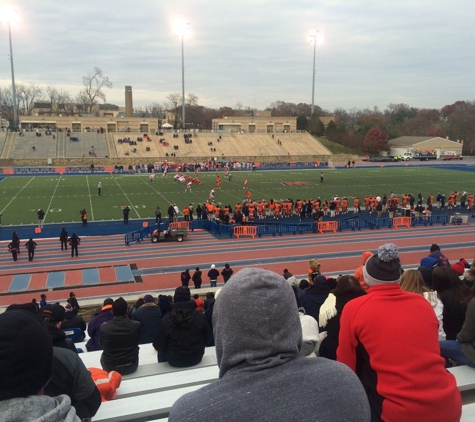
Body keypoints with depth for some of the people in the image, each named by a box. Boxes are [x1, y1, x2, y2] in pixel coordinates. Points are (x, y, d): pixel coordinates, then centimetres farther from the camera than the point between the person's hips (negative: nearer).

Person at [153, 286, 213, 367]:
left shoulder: (166, 320, -20)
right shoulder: (200, 316, -16)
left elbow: (158, 346, -12)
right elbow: (208, 340, -4)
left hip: (175, 361, -1)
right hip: (197, 358, 2)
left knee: (161, 351, 27)